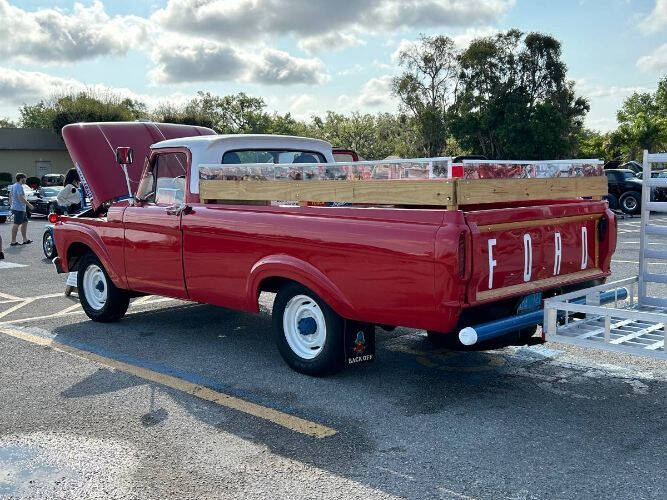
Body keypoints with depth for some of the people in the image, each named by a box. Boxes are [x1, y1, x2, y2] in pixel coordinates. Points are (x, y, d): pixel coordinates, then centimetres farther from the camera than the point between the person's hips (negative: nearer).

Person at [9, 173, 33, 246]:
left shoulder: (13, 186, 16)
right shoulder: (19, 187, -15)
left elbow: (10, 196, 22)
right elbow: (21, 198, -23)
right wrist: (29, 205, -19)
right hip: (19, 208, -11)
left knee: (25, 222, 15)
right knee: (16, 224, -7)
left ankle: (25, 240, 17)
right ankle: (13, 241, -4)